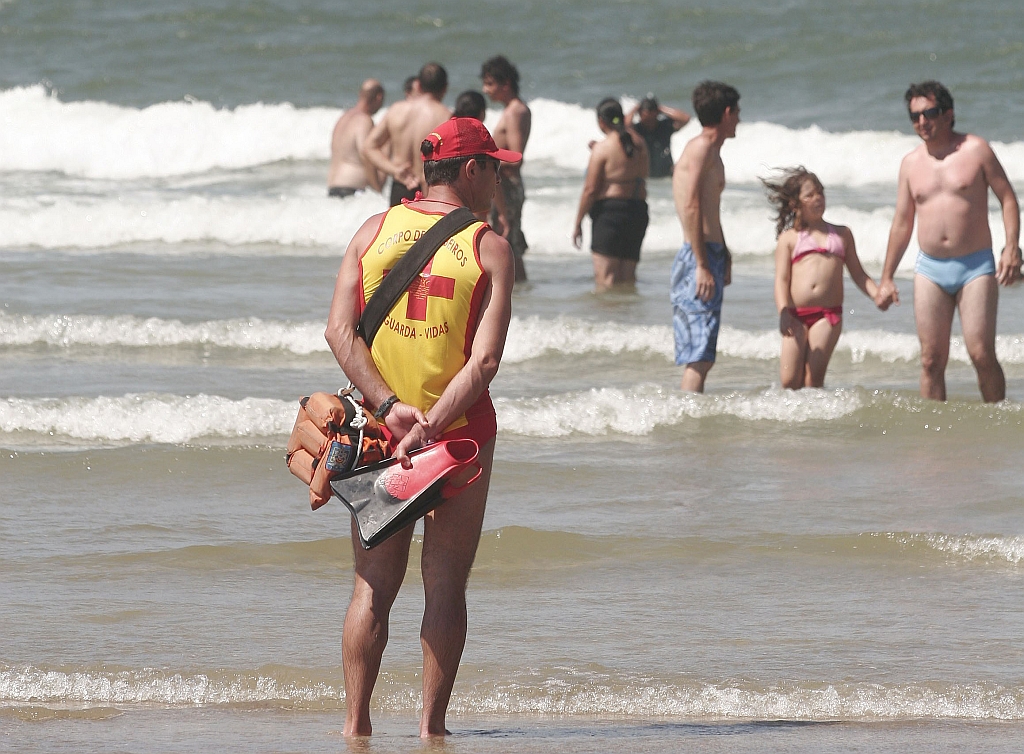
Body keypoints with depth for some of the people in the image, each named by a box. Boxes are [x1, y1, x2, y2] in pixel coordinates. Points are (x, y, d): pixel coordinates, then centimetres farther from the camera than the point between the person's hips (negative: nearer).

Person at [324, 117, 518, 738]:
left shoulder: (374, 231, 2)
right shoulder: (491, 249, -7)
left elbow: (340, 331, -7)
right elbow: (485, 361, -17)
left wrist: (389, 407, -13)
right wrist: (430, 426, -19)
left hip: (379, 426, 3)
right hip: (460, 431, -3)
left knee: (374, 585, 10)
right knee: (446, 585, 6)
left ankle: (355, 721, 8)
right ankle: (432, 723, 6)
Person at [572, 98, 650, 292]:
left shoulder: (603, 148, -11)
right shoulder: (639, 144, 8)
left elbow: (590, 189, -12)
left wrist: (578, 223, -4)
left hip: (610, 211, -7)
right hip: (638, 209, 7)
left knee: (605, 277, -8)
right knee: (628, 277, 12)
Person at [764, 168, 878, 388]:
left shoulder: (842, 234, 21)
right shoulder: (789, 238, 14)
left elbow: (858, 274, 22)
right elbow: (781, 279, 3)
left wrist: (877, 294, 2)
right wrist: (783, 313, -14)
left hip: (828, 314, 0)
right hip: (796, 315, 0)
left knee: (813, 377, -12)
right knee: (789, 381, -7)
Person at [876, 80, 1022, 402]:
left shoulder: (976, 150, 0)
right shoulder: (911, 163, 11)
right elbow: (901, 224, 17)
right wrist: (886, 278, 15)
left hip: (976, 267, -3)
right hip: (930, 268, 4)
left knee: (982, 355, -11)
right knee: (931, 360, -1)